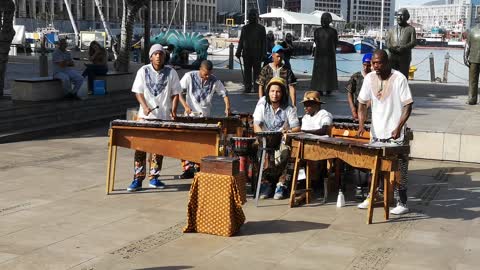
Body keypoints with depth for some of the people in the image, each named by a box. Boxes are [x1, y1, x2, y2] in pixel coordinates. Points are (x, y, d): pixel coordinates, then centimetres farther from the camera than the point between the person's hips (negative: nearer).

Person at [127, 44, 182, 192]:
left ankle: (154, 177, 16)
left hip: (164, 116, 1)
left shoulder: (171, 72, 4)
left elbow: (175, 93, 6)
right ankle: (138, 179, -1)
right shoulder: (143, 71, 3)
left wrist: (173, 110, -9)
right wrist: (144, 106, -15)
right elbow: (138, 92, 2)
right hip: (145, 116, -1)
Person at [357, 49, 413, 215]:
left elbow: (408, 106, -11)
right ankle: (371, 197, 26)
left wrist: (398, 128, -22)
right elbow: (362, 103, 8)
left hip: (395, 135, -5)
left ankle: (402, 204, 5)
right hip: (376, 133, 5)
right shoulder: (369, 78, 3)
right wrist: (361, 124, -8)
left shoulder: (399, 79, -10)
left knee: (398, 169, -2)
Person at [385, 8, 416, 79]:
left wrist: (403, 48, -18)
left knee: (403, 76, -4)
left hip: (404, 57, -3)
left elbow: (413, 42, -3)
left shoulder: (410, 29, 7)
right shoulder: (392, 29, 19)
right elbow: (387, 40, 12)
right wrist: (390, 47, -10)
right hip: (392, 56, 3)